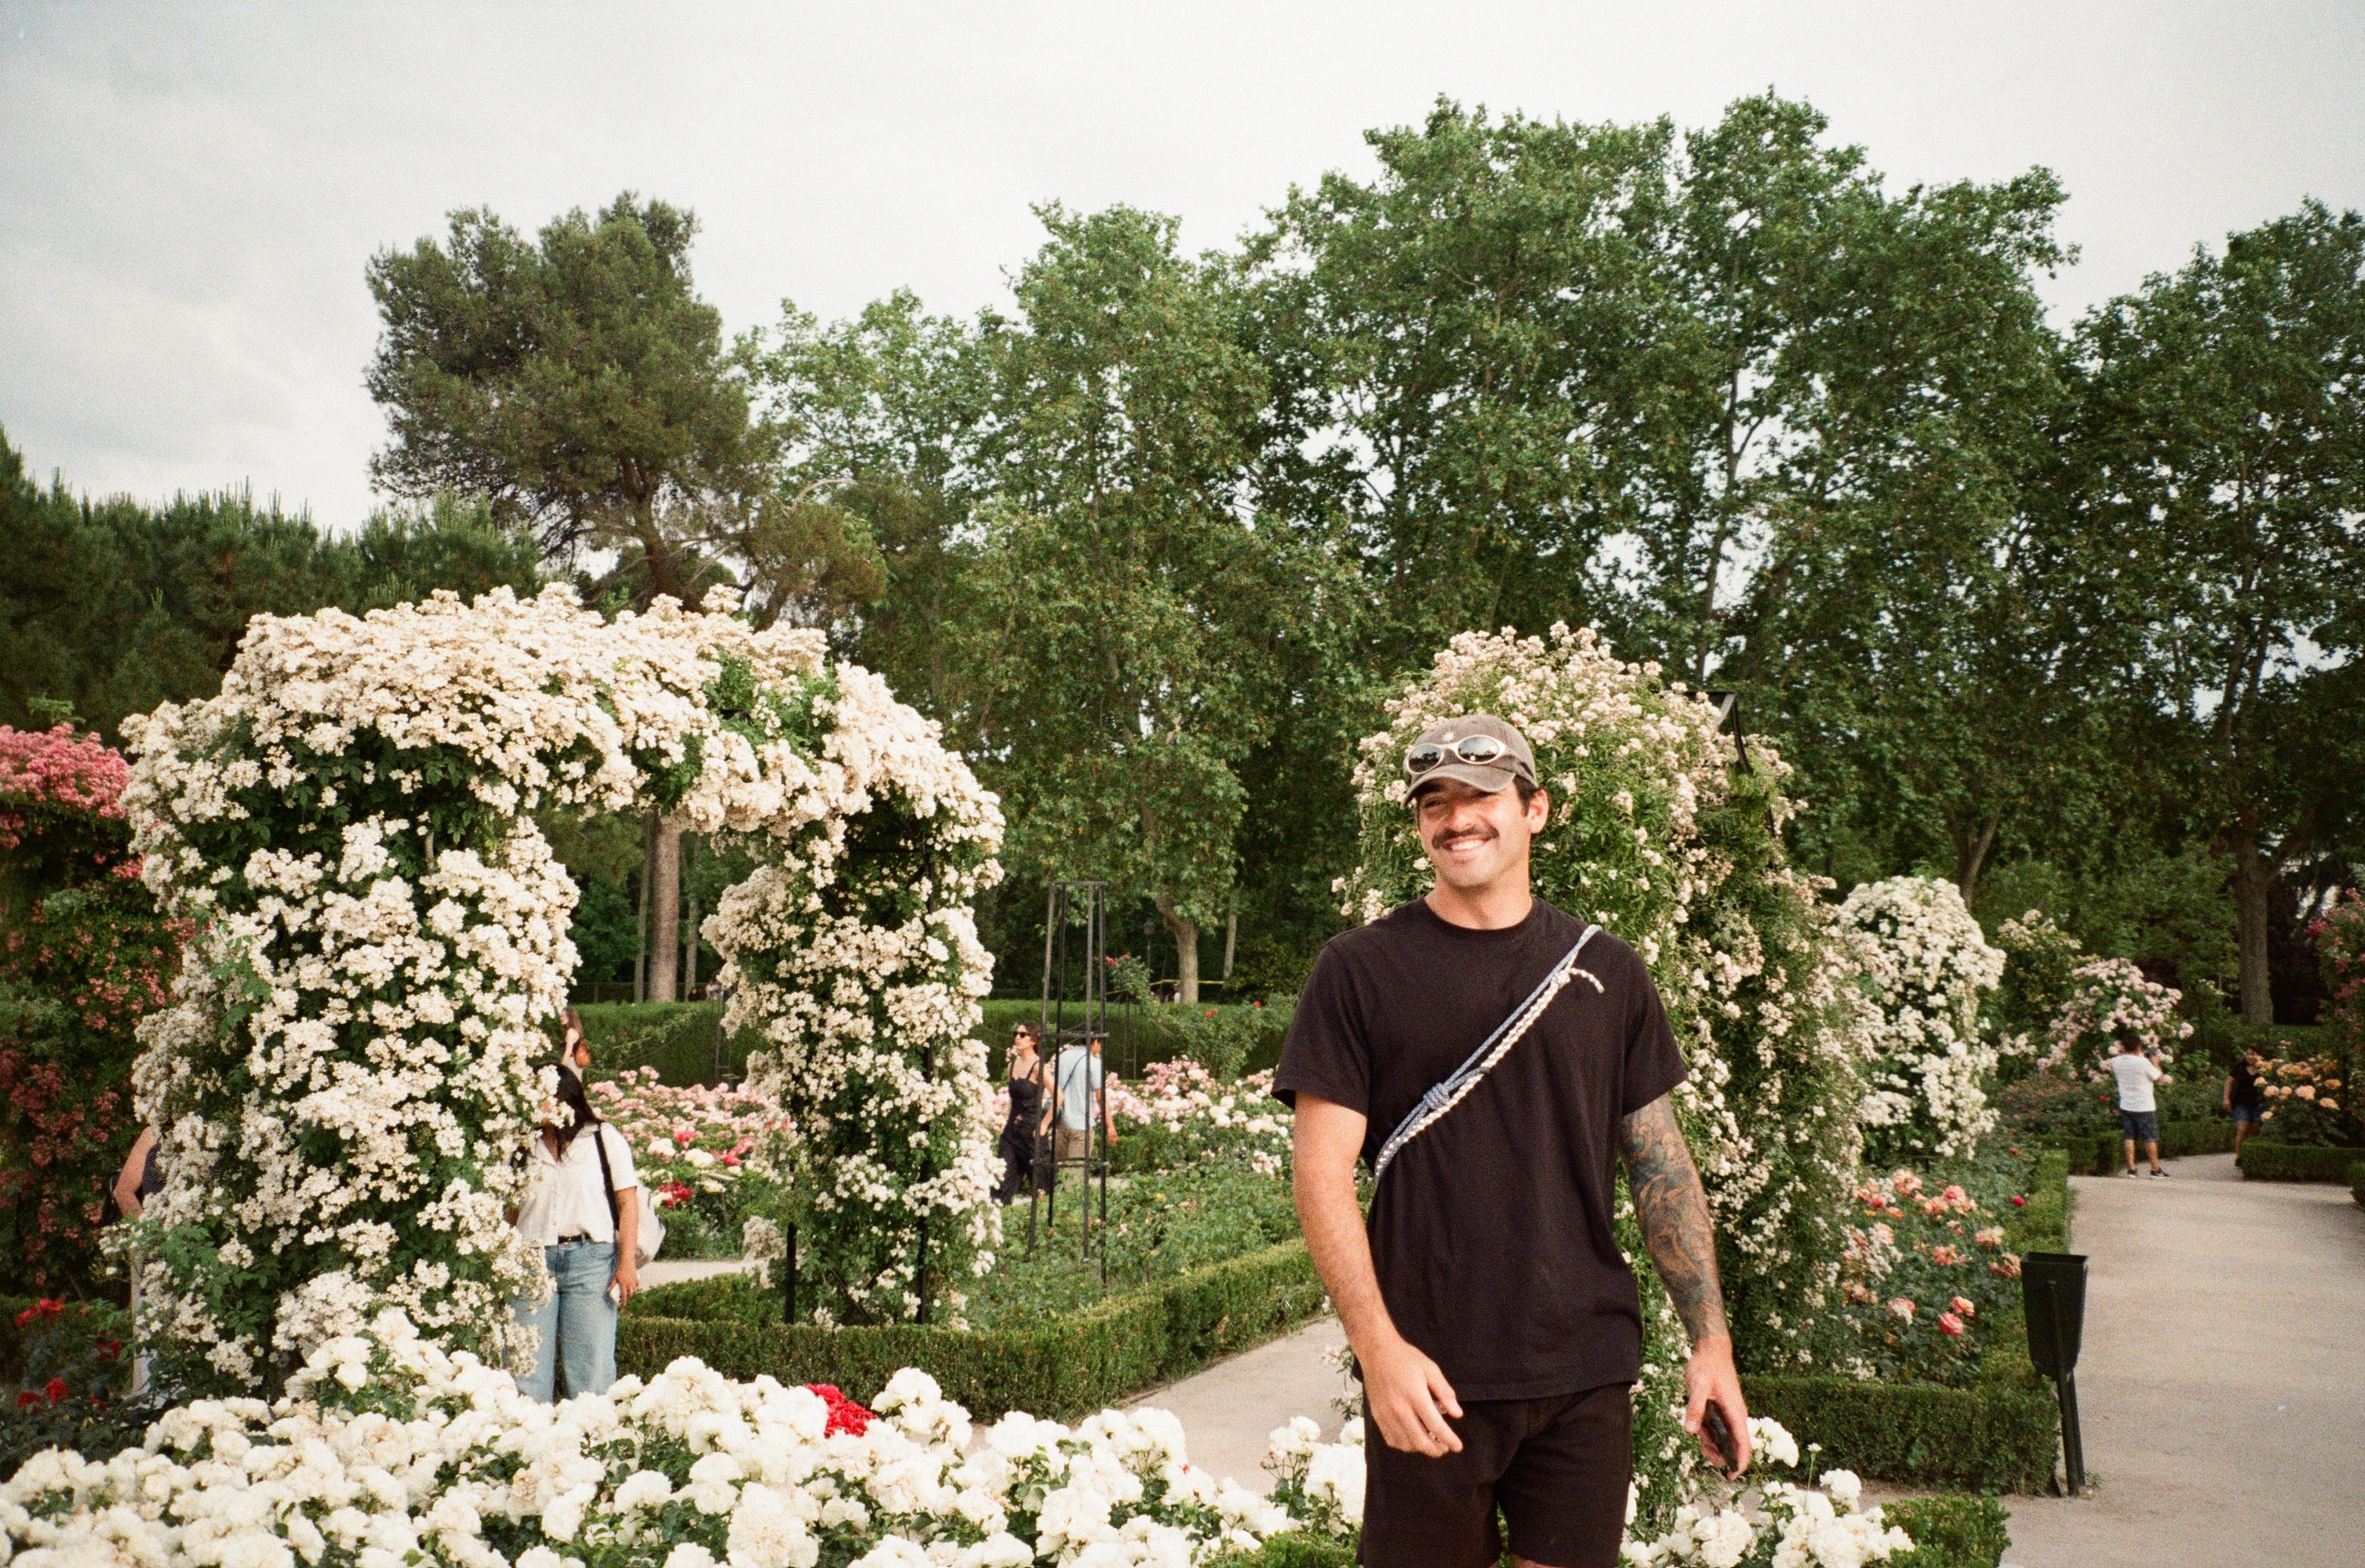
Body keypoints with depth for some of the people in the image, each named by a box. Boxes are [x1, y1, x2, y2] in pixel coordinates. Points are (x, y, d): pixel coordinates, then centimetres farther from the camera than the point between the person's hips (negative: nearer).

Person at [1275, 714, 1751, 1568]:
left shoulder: (1607, 971, 8)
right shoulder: (1359, 969, -2)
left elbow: (1662, 1163, 10)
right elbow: (1323, 1171, -6)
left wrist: (1711, 1338, 3)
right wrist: (1378, 1345, -15)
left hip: (1587, 1371, 3)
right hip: (1429, 1376, -2)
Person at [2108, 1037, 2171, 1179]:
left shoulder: (2116, 1062, -3)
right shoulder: (2143, 1062, -16)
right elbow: (2160, 1078, -6)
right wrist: (2155, 1063, 8)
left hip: (2126, 1106, 4)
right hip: (2144, 1107, -4)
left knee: (2129, 1138, 8)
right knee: (2150, 1139, 3)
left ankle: (2131, 1169, 5)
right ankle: (2155, 1170, 7)